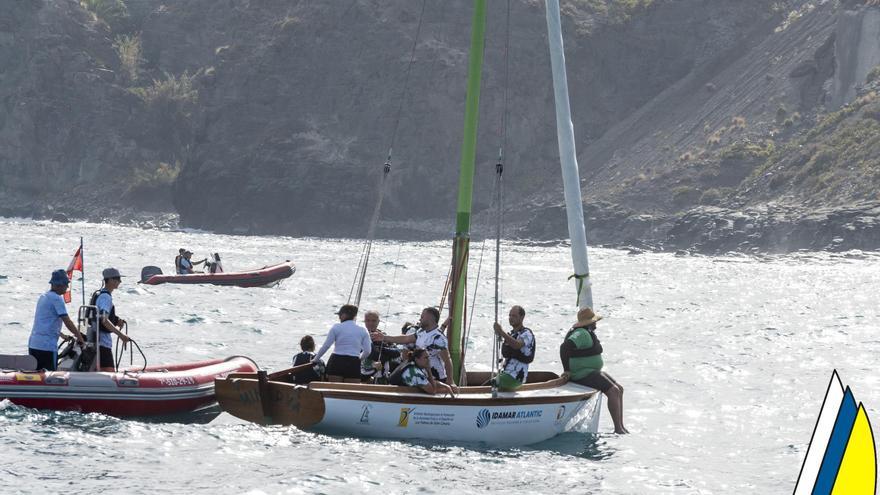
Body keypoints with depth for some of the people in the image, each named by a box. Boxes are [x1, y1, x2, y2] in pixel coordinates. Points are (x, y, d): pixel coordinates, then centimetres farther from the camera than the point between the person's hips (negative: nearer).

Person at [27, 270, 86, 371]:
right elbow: (67, 321, -11)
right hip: (47, 346, -8)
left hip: (33, 344, 8)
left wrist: (62, 335, 29)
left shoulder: (43, 297, 18)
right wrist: (80, 338, -3)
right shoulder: (56, 299, -9)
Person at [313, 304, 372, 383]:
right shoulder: (362, 331, 9)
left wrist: (315, 359, 14)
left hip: (337, 362, -1)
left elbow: (326, 346, 2)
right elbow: (367, 351, 5)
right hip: (354, 364, 1)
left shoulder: (336, 327, 3)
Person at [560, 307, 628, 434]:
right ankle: (618, 428, -21)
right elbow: (565, 347, -32)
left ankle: (621, 426, 7)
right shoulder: (581, 334, -19)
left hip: (592, 372, 11)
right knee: (613, 391, -21)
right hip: (584, 375, -11)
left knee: (619, 389, 8)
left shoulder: (588, 333, 16)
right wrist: (567, 370, -26)